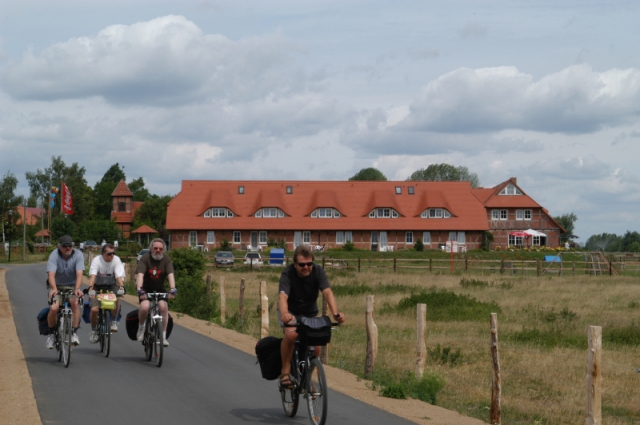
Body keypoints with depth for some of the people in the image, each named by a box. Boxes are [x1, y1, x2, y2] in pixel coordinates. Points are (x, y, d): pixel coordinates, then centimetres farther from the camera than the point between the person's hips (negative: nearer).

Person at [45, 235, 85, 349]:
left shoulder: (78, 255, -15)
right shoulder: (54, 256, -18)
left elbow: (79, 274, -26)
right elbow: (51, 274, -30)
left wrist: (77, 289, -44)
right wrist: (54, 289, -49)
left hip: (72, 286, 1)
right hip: (57, 286, -1)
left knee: (75, 302, -30)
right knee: (54, 308, -24)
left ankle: (74, 333, -19)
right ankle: (51, 333, 3)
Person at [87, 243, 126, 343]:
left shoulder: (116, 260, -14)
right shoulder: (97, 260, -18)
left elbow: (119, 276, -25)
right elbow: (92, 276, -31)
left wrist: (121, 287, -45)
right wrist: (91, 289, -48)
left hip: (111, 286, 1)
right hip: (97, 286, -1)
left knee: (117, 297, -33)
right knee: (94, 309, -20)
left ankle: (114, 321, -11)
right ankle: (94, 330, 8)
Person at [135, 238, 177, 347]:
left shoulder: (166, 259, -11)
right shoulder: (145, 258, -17)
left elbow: (170, 275, -23)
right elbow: (140, 275, -28)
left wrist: (172, 289, -39)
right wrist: (139, 290, -43)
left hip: (160, 289, 2)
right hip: (146, 289, -2)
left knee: (164, 307, -22)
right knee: (144, 307, -26)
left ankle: (163, 335, -10)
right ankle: (141, 327, 4)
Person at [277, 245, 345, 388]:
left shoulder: (318, 272, -19)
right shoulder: (288, 274, -25)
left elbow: (327, 292, -32)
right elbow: (282, 296, -40)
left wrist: (336, 313, -50)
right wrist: (284, 314, -62)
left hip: (310, 313, 3)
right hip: (290, 311, -3)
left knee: (315, 348, -12)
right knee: (291, 334, -33)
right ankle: (285, 371, -17)